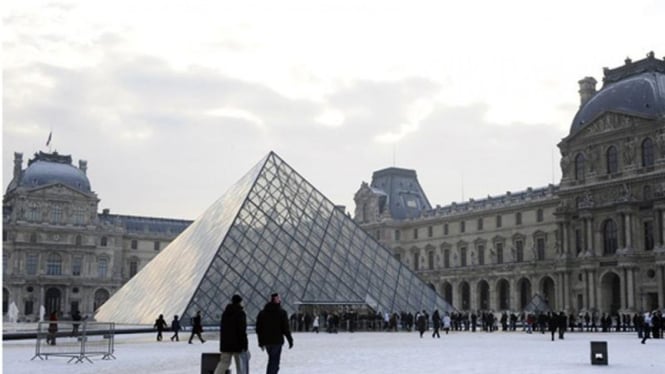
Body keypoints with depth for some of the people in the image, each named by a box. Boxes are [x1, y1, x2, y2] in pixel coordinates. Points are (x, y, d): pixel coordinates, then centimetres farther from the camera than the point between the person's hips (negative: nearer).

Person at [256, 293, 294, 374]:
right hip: (277, 341, -6)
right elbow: (285, 328, -10)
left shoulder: (262, 313, 9)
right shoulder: (281, 313, -7)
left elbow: (258, 329, 11)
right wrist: (290, 340, 0)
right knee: (274, 362, -3)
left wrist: (261, 342, 19)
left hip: (266, 341, 6)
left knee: (272, 361, 22)